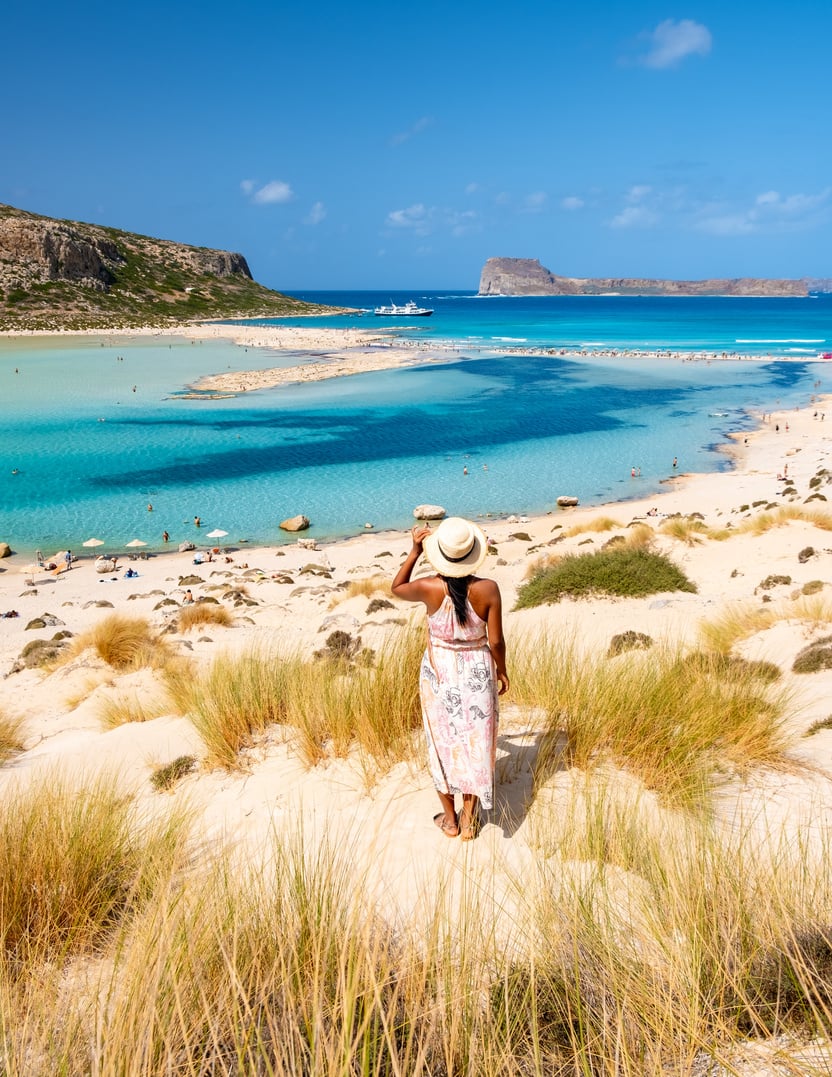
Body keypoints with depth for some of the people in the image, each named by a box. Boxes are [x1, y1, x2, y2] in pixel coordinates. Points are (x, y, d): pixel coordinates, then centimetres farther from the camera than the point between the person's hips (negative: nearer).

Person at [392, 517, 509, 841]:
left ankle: (450, 819, 32)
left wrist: (414, 551, -1)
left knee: (442, 742, 17)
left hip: (439, 671, 0)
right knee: (474, 743, 17)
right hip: (477, 672, 0)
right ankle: (469, 820, 29)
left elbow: (397, 588, 3)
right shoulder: (488, 590, -19)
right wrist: (501, 671, 7)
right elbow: (495, 640, -11)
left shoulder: (429, 588, -19)